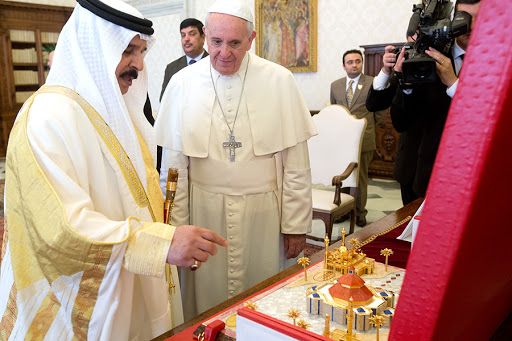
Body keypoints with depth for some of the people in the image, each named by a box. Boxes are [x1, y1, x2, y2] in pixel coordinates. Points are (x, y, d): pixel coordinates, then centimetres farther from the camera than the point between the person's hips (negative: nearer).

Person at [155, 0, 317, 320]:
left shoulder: (280, 81, -3)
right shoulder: (182, 83, -1)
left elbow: (296, 163, -2)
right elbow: (174, 164, 1)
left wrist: (296, 224, -1)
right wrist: (176, 226, 0)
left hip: (263, 212, 0)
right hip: (204, 211, 1)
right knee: (206, 302, 11)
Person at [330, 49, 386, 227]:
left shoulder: (373, 83, 0)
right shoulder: (335, 85, 11)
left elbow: (381, 110, 6)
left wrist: (367, 125, 9)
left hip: (363, 140, -3)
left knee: (360, 177, 3)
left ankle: (359, 213, 15)